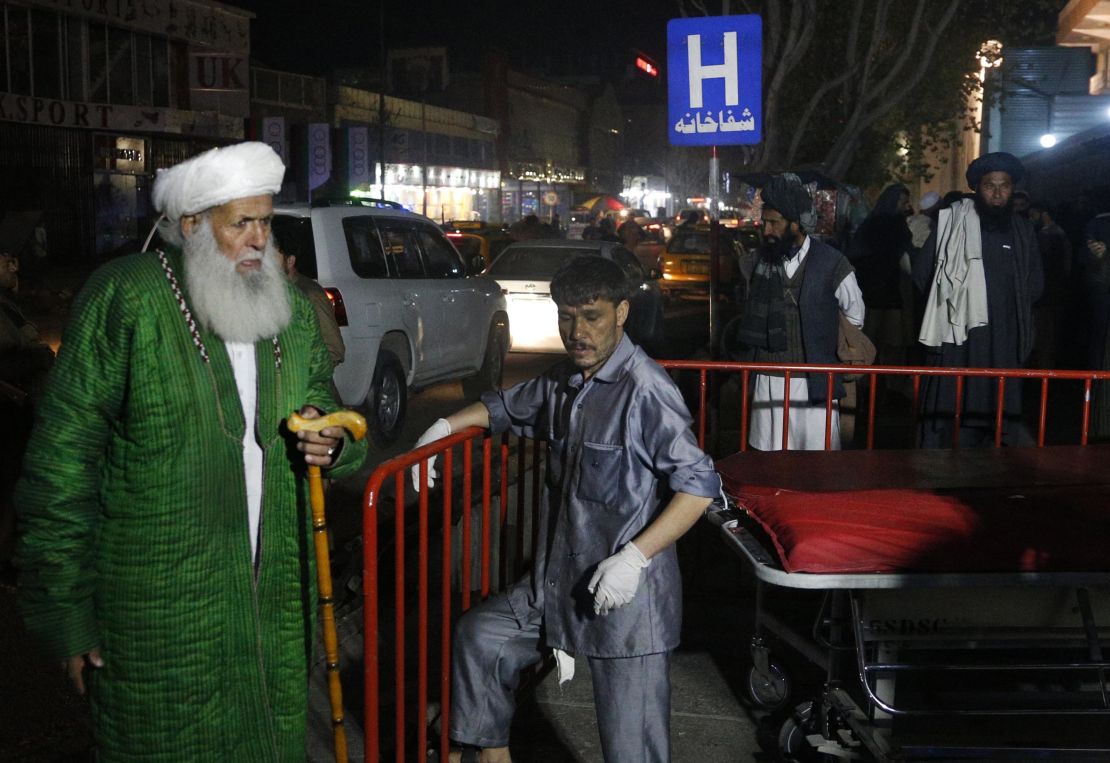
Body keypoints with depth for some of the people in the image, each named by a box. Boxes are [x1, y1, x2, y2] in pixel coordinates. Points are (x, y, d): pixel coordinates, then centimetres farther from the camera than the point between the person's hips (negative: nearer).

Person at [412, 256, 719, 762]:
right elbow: (507, 407, 28)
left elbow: (699, 484, -21)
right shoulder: (562, 382, 8)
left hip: (630, 595, -8)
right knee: (478, 636, 19)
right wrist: (444, 428, 14)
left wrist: (635, 556, -25)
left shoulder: (644, 388, -18)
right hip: (562, 581, 8)